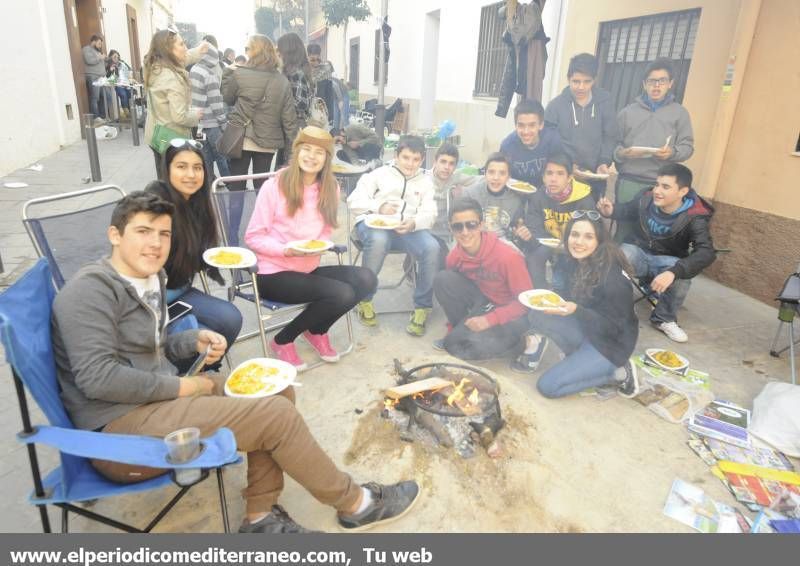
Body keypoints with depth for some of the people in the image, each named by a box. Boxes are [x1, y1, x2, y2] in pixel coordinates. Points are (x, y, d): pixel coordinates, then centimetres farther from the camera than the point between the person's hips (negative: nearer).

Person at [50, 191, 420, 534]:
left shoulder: (149, 279, 13)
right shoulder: (91, 288, -15)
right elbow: (98, 378, -23)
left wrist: (195, 340, 2)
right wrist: (183, 386, -16)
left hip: (155, 400, 10)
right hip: (117, 429, -10)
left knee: (276, 392, 2)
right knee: (276, 416, -17)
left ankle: (261, 515, 4)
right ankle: (355, 504, 3)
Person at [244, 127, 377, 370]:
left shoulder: (331, 188, 6)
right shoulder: (274, 186, -11)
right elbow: (253, 237, -8)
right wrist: (285, 249, -25)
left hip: (310, 268, 6)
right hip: (274, 273, -6)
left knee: (366, 280, -16)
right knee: (342, 294, -25)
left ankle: (316, 330, 8)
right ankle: (283, 340, -1)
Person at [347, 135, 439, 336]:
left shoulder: (425, 181, 18)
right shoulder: (380, 174, 10)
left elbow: (429, 214, 4)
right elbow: (354, 201, 1)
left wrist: (413, 223, -21)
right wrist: (379, 207, -20)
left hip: (408, 228, 2)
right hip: (374, 223, -2)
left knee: (432, 248, -29)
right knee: (378, 240, -39)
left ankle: (422, 307, -13)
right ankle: (364, 298, -16)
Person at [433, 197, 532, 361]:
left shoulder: (508, 256, -28)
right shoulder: (454, 256, -10)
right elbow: (451, 289, 5)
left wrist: (489, 320, -26)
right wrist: (453, 328, 6)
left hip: (511, 310, -5)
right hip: (483, 300, 6)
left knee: (457, 346, -28)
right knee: (443, 279, -20)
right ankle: (461, 330, -1)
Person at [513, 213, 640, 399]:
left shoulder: (613, 276, -25)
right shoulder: (573, 262, -4)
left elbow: (614, 328, -21)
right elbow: (569, 297, 6)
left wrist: (576, 310, -34)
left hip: (610, 343, -6)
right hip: (584, 330, 6)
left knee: (547, 386, -13)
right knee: (540, 313, -17)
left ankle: (618, 373, 0)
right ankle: (579, 357, 2)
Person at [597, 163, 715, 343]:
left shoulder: (694, 218, -21)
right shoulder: (645, 199, -14)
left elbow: (706, 253, -34)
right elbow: (628, 210, 11)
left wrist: (674, 271, -51)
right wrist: (611, 211, -14)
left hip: (667, 260, 0)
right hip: (637, 250, 1)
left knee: (682, 276, -33)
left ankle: (664, 319, -6)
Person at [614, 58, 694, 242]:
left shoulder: (680, 113, 12)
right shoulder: (628, 112, 12)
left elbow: (688, 146, 7)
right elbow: (613, 144, 8)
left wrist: (672, 153, -14)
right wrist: (621, 153, -13)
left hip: (661, 185, 0)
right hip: (628, 182, 0)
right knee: (624, 228, 3)